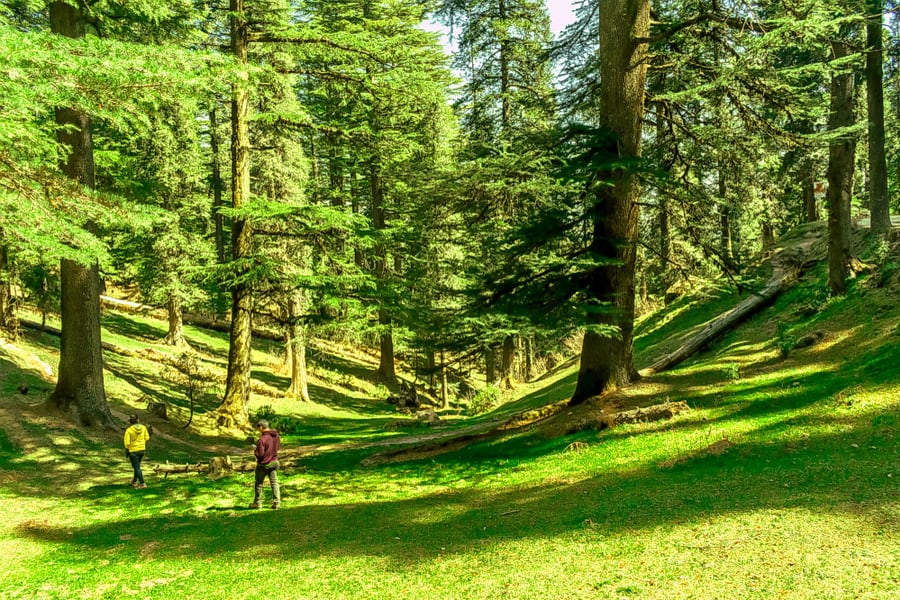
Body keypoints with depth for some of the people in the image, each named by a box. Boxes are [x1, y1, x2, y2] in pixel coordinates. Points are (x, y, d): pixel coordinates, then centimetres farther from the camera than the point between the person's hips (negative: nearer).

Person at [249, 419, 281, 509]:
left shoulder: (263, 439, -24)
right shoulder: (276, 436, -2)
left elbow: (259, 454, -22)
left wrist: (255, 449, -4)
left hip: (263, 464, -6)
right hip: (274, 462, 6)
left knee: (259, 483, 11)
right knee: (274, 482, 9)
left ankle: (257, 503, 20)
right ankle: (277, 502, 4)